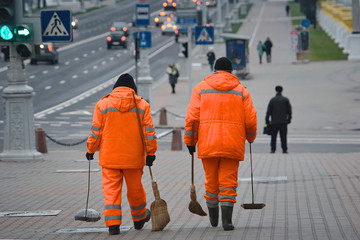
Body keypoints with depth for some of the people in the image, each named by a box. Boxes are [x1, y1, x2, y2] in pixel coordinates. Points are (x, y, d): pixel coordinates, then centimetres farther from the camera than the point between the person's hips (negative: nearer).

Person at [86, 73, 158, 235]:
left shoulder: (103, 104, 0)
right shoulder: (142, 105, 2)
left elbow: (96, 131, 1)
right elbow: (149, 131, -1)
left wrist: (90, 150, 11)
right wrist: (151, 152, 1)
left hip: (110, 156, -1)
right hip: (133, 157, 1)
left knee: (111, 189, 0)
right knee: (135, 189, 16)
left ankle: (113, 224, -9)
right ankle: (139, 218, 33)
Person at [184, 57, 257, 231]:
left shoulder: (201, 88, 5)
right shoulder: (241, 90, 6)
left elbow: (192, 117, -1)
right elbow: (250, 120, 4)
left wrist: (190, 141, 8)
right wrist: (250, 137, 24)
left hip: (208, 144, 1)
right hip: (233, 144, -1)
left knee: (211, 181, 14)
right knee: (228, 182, 0)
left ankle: (213, 218, 27)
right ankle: (227, 220, -12)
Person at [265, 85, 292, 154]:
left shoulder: (272, 100, 0)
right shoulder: (286, 99, 2)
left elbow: (269, 111, -1)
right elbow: (289, 110, 3)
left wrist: (267, 120, 5)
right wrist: (289, 119, 12)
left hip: (274, 122, -1)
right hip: (283, 122, 1)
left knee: (273, 136, 3)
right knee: (283, 136, 3)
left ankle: (273, 149, -1)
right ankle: (284, 149, 1)